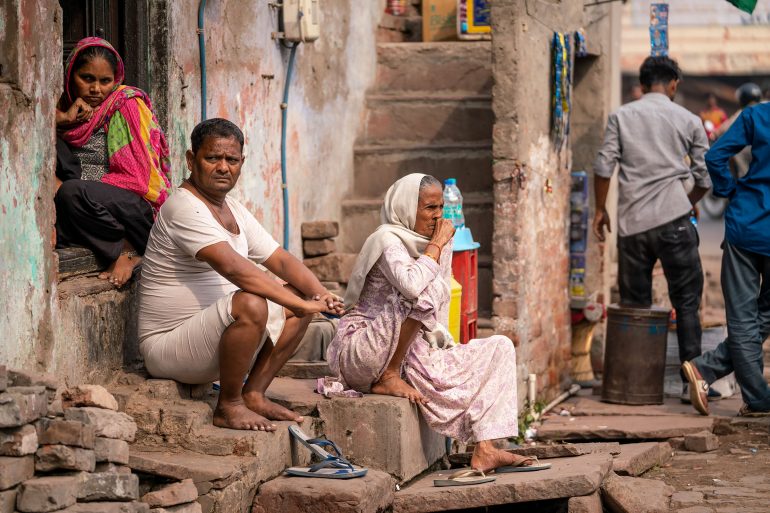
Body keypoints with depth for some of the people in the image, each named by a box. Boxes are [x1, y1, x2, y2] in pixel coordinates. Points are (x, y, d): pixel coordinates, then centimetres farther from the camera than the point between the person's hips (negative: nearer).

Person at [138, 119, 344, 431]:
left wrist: (319, 294, -10)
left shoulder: (234, 211, 13)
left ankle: (253, 394, 3)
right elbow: (233, 268, -31)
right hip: (167, 349, -10)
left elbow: (280, 260, 11)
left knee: (298, 299, 6)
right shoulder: (183, 208, -19)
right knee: (251, 304, -34)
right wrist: (302, 304, -33)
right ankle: (228, 406, -17)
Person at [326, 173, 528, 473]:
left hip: (410, 355, 9)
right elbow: (412, 285, -34)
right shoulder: (388, 240, -12)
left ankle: (484, 451, -12)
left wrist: (441, 344, 2)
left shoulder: (439, 243, 13)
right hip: (364, 352, -9)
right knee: (428, 290, -30)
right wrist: (436, 246, -20)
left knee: (500, 349, 2)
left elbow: (437, 321, 19)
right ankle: (387, 379, -17)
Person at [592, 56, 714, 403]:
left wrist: (600, 209, 12)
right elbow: (705, 178, 7)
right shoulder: (688, 121, 6)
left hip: (632, 222, 2)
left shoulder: (622, 117, 7)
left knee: (633, 305, 9)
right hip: (673, 220, -2)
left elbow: (604, 167, 1)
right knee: (686, 301, 3)